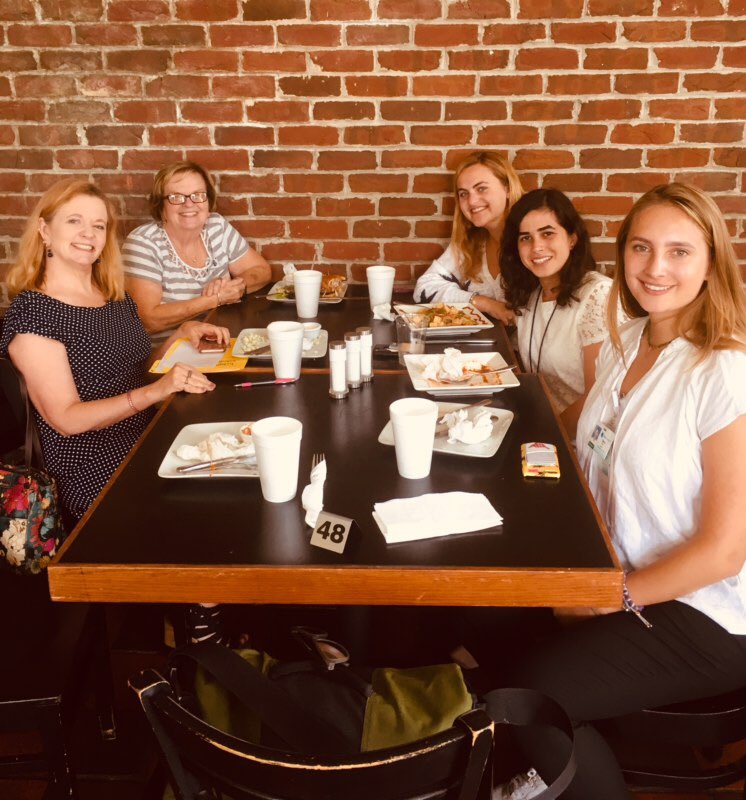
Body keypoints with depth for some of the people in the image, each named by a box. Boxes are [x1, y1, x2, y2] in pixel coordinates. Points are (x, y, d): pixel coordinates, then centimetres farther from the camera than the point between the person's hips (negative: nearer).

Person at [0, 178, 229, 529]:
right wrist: (155, 391, -24)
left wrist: (184, 334, 4)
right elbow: (66, 419, -14)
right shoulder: (30, 312, -8)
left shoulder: (117, 299, 14)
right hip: (94, 472, -7)